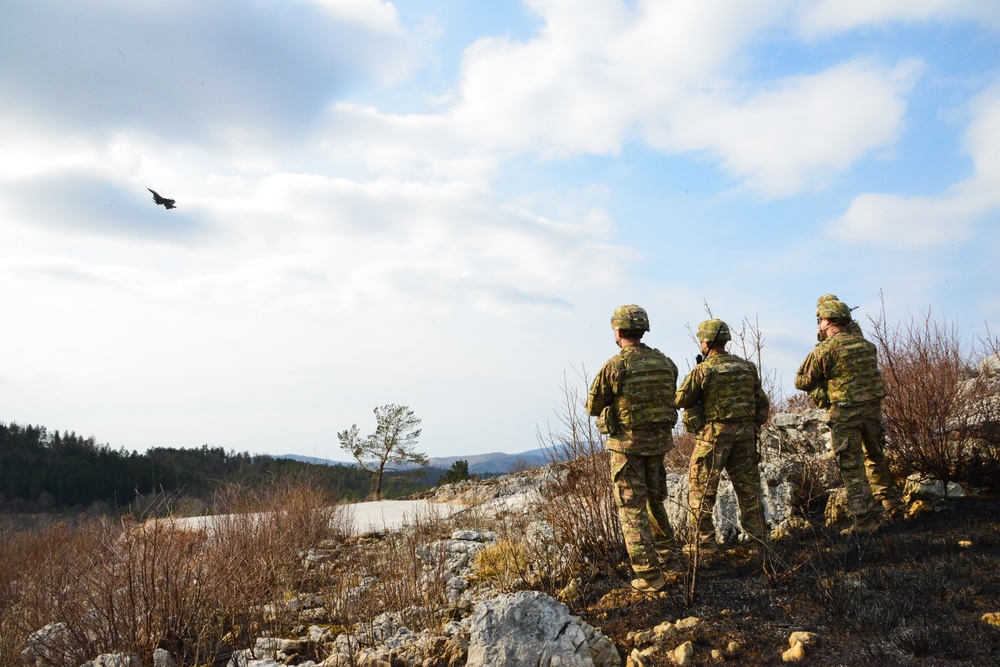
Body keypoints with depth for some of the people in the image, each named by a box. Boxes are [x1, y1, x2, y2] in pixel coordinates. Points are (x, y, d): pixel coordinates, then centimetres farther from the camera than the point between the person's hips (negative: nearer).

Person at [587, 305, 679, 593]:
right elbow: (669, 400, 11)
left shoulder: (614, 366, -16)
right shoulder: (665, 363, 1)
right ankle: (665, 557, 35)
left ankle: (649, 576, 3)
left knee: (632, 509, 2)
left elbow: (593, 407, -5)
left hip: (626, 444, -5)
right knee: (655, 500, 24)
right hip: (659, 440, 6)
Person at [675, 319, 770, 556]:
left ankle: (704, 541, 5)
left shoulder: (703, 370, -11)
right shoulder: (747, 366, 7)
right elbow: (762, 403, 12)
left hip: (714, 433, -5)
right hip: (745, 432, 6)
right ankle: (757, 538, 19)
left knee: (701, 487, 4)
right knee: (748, 486, 13)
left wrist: (693, 377, 9)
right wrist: (754, 427, 22)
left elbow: (681, 400, -5)